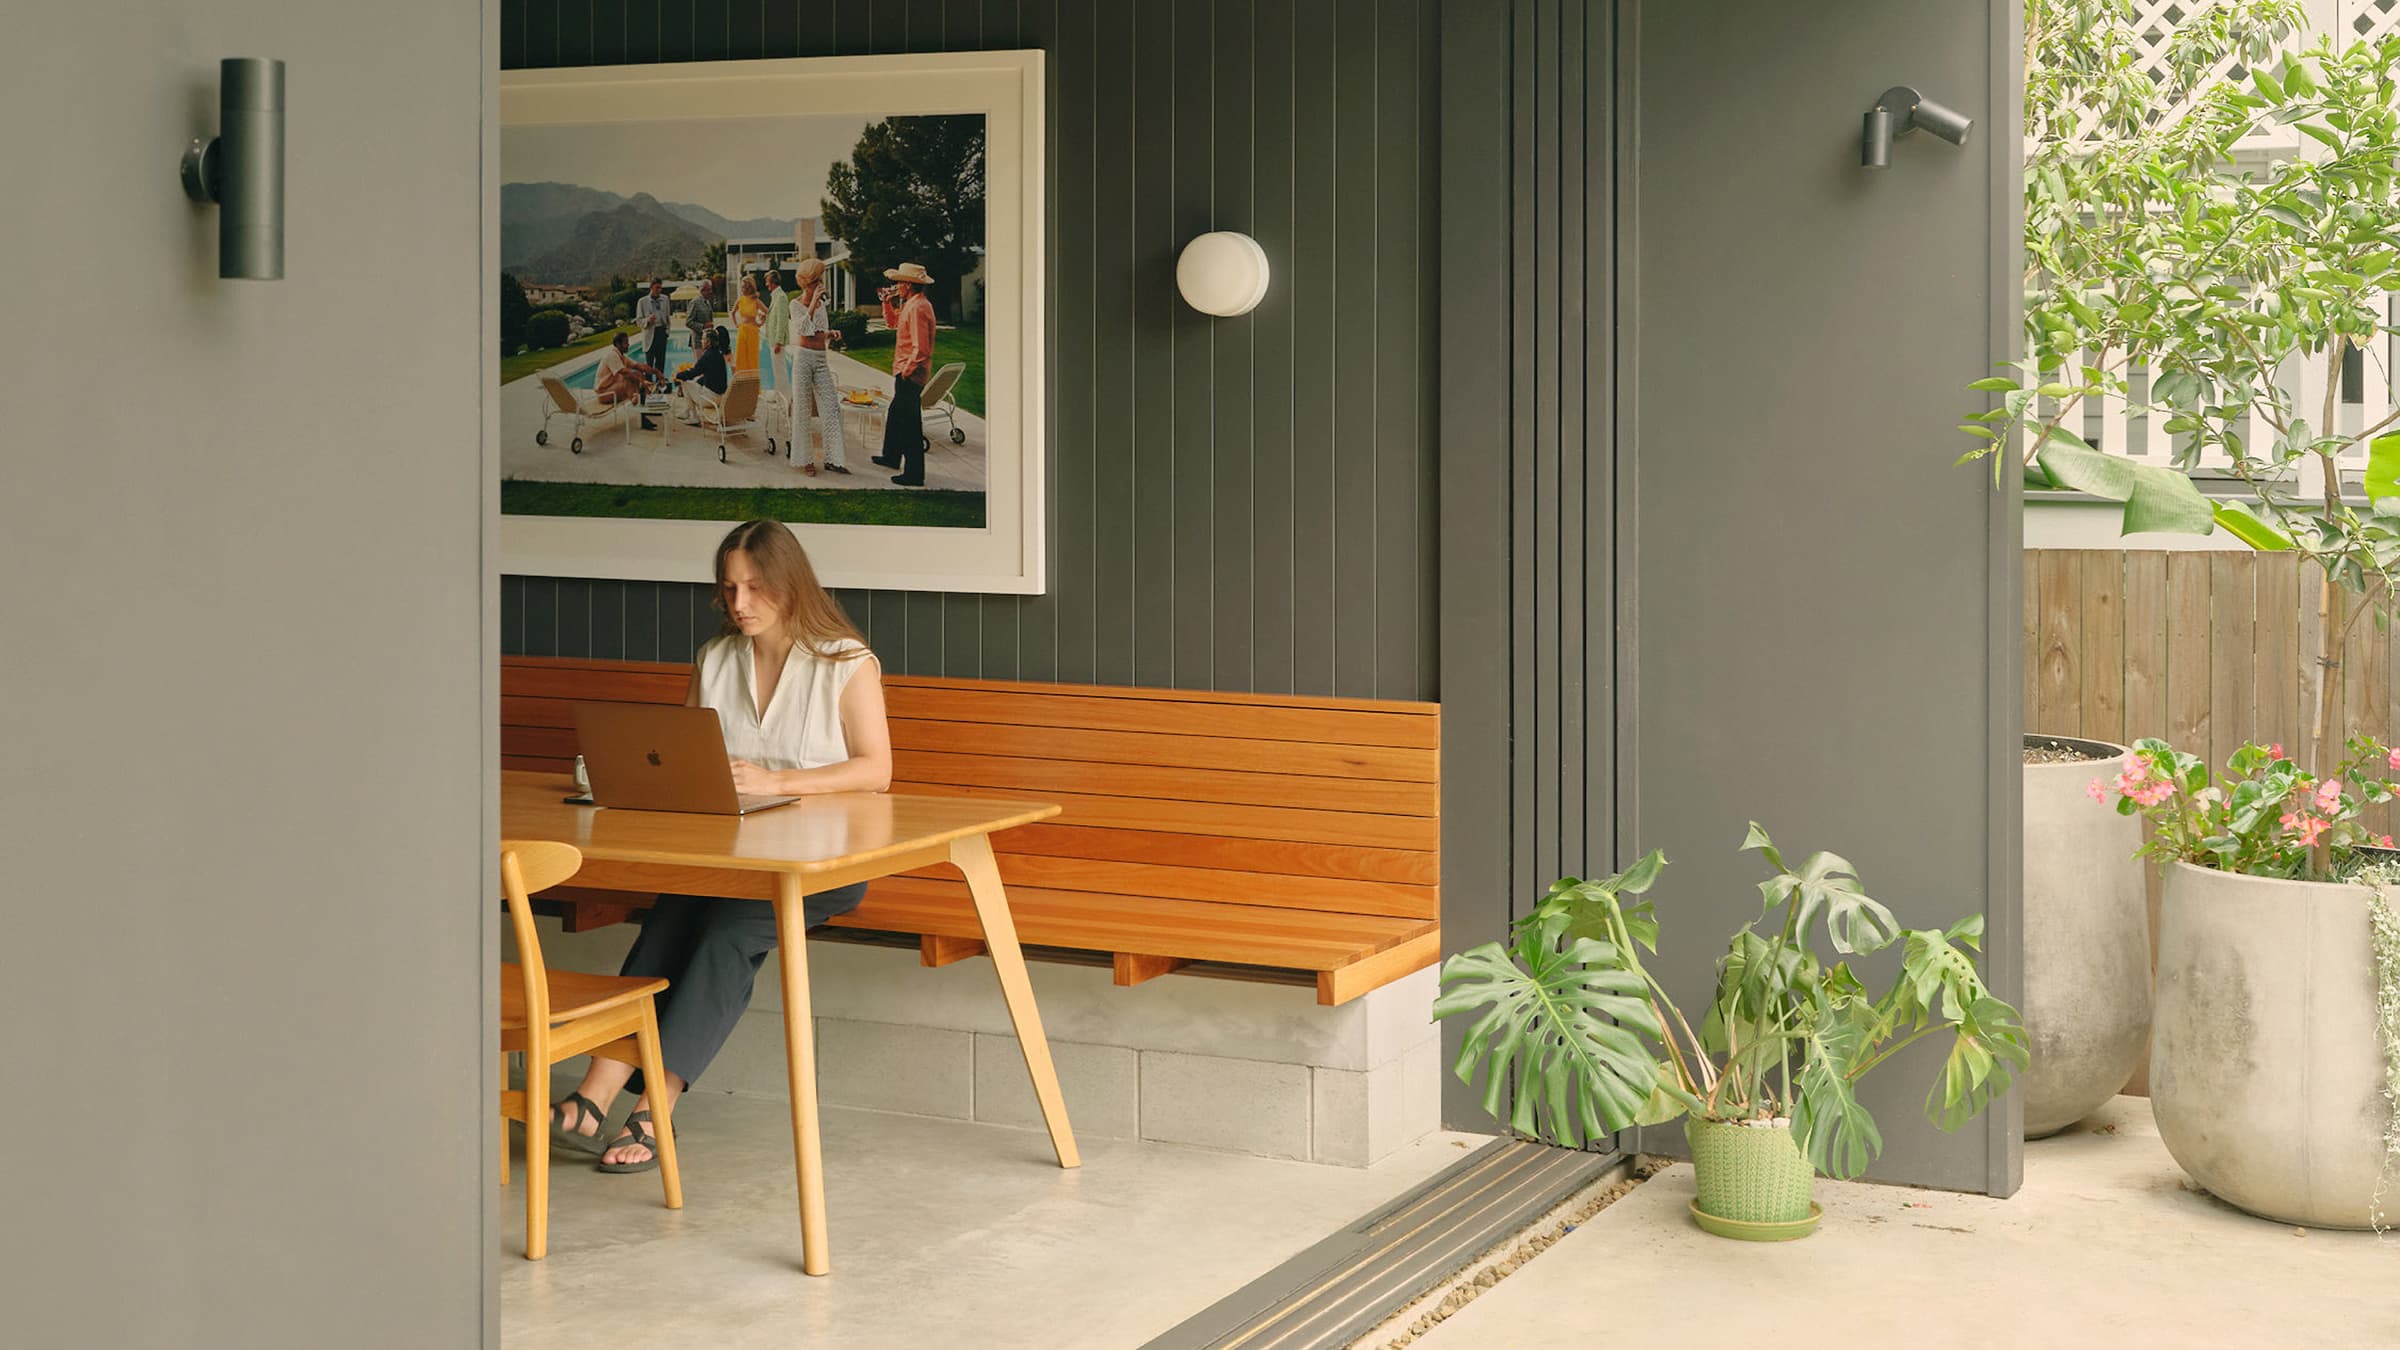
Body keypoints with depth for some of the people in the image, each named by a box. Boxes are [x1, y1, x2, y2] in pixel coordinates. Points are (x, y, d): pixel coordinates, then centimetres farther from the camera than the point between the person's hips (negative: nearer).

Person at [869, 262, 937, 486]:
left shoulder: (917, 308, -21)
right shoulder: (911, 305, 11)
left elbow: (920, 349, -26)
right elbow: (892, 323, 26)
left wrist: (906, 371, -18)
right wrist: (887, 302, 13)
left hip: (910, 376, -11)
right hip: (904, 372, 11)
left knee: (910, 425, -6)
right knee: (895, 416, 26)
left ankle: (914, 475, -2)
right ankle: (892, 457, 44)